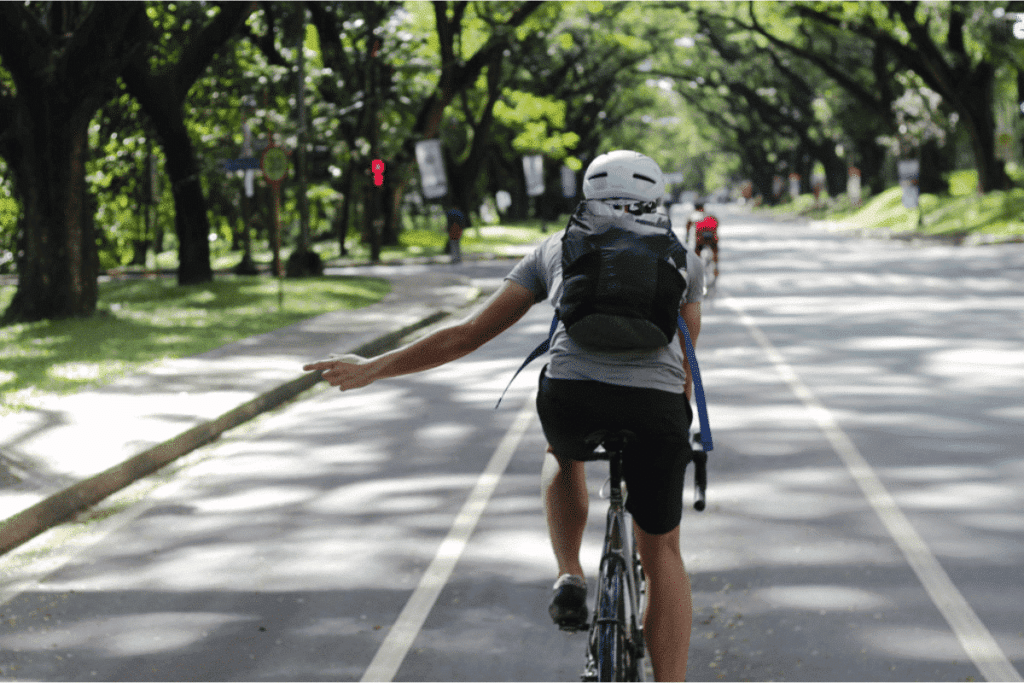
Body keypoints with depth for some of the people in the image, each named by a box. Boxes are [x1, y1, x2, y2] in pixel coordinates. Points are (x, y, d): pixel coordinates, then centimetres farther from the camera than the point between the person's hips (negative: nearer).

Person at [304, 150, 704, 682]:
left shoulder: (556, 248, 26)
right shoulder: (682, 256, 27)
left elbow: (469, 334, 22)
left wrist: (373, 369, 31)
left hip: (570, 398, 0)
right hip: (655, 409, 0)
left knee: (563, 455, 39)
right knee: (662, 552, 20)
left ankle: (570, 577, 21)